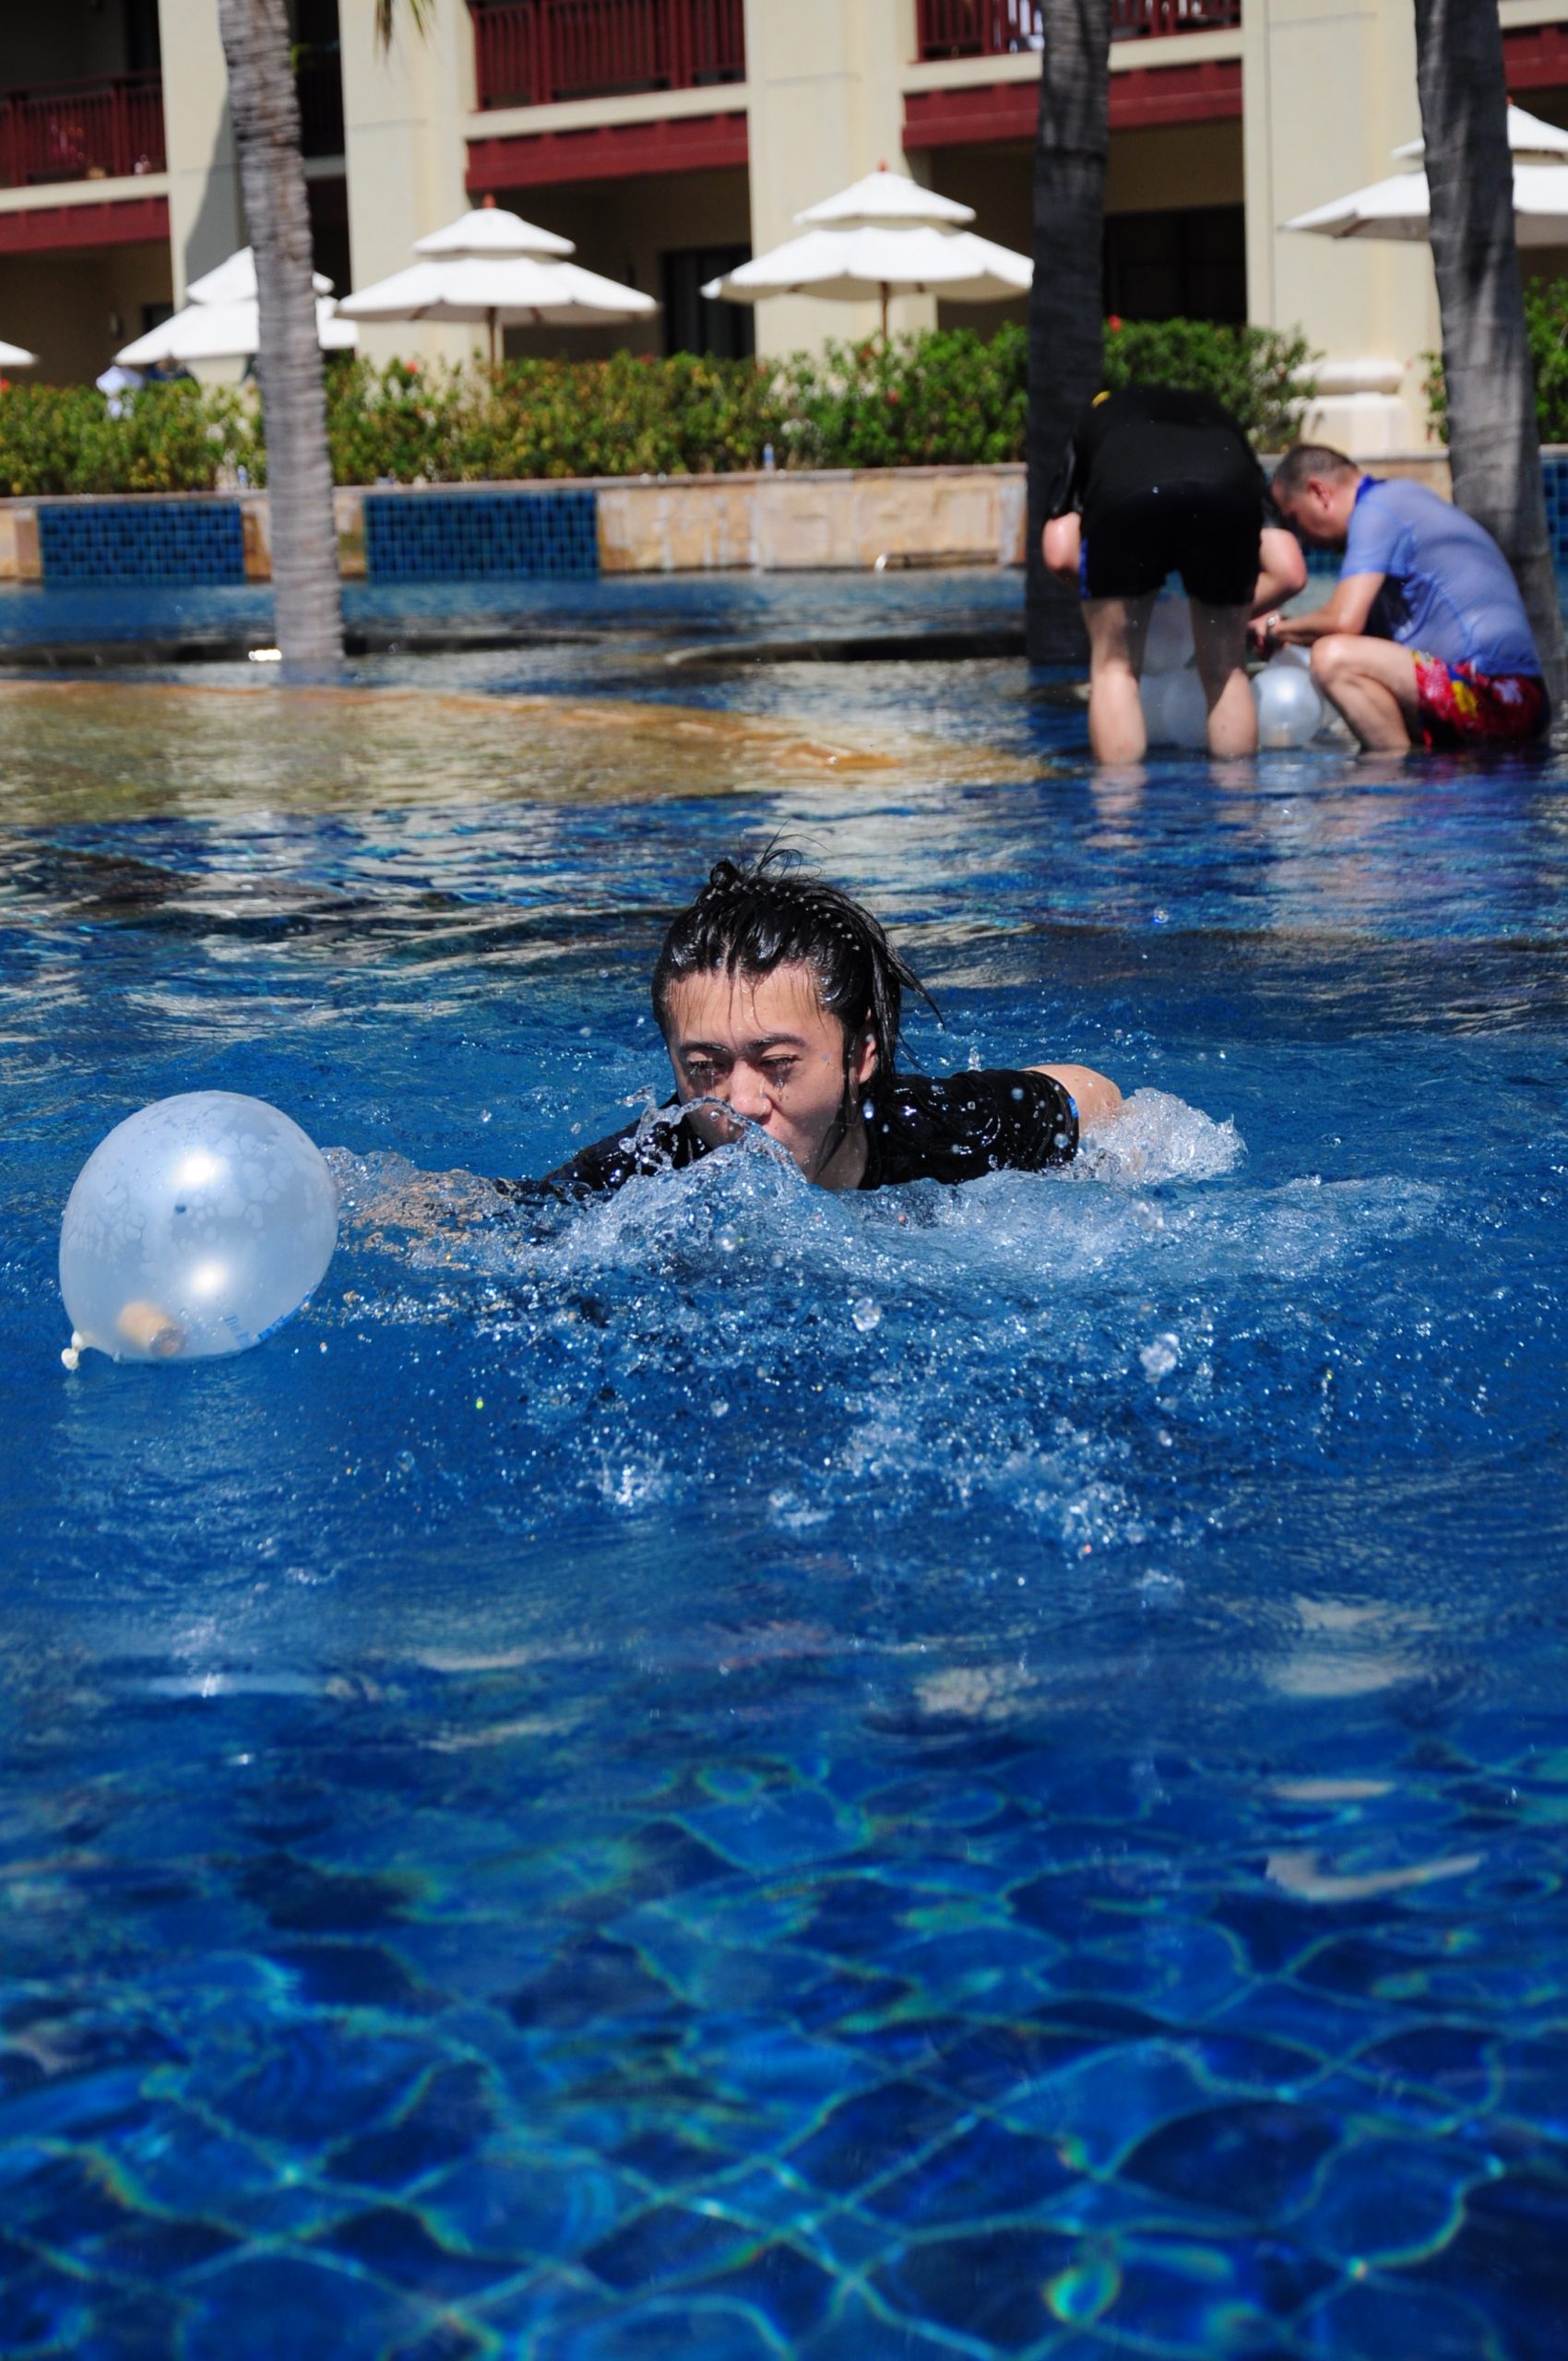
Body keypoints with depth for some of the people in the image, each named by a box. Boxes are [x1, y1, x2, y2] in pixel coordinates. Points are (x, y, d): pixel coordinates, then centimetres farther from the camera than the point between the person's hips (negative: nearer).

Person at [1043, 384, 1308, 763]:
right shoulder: (1224, 423, 42)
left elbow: (1059, 556, 24)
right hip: (1227, 493, 2)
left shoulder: (1098, 418, 40)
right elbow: (1290, 573, 30)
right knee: (1226, 670, 20)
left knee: (1114, 667, 16)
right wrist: (1235, 615, 45)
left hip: (1123, 492, -2)